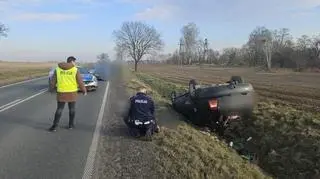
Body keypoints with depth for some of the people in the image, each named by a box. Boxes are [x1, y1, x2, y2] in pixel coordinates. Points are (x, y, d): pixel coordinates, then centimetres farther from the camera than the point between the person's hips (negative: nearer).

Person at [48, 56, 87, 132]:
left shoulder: (58, 69, -1)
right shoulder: (75, 70, -8)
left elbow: (53, 81, 3)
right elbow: (80, 82, -6)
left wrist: (52, 88, 20)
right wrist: (84, 91, 7)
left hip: (61, 93, 1)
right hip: (72, 93, -1)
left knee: (59, 109, 8)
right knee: (72, 109, 14)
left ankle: (54, 126, 4)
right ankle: (71, 124, 20)